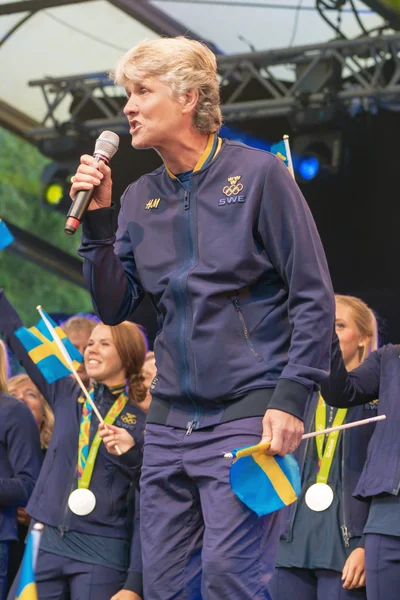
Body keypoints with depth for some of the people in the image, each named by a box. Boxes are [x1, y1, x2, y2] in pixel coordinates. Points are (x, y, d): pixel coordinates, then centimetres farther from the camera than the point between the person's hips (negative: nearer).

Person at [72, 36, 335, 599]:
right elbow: (114, 308, 9)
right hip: (170, 420, 6)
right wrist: (97, 219, -1)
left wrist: (292, 397, -14)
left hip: (248, 412, -6)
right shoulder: (139, 198, 12)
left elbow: (313, 296, -6)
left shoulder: (258, 174, -4)